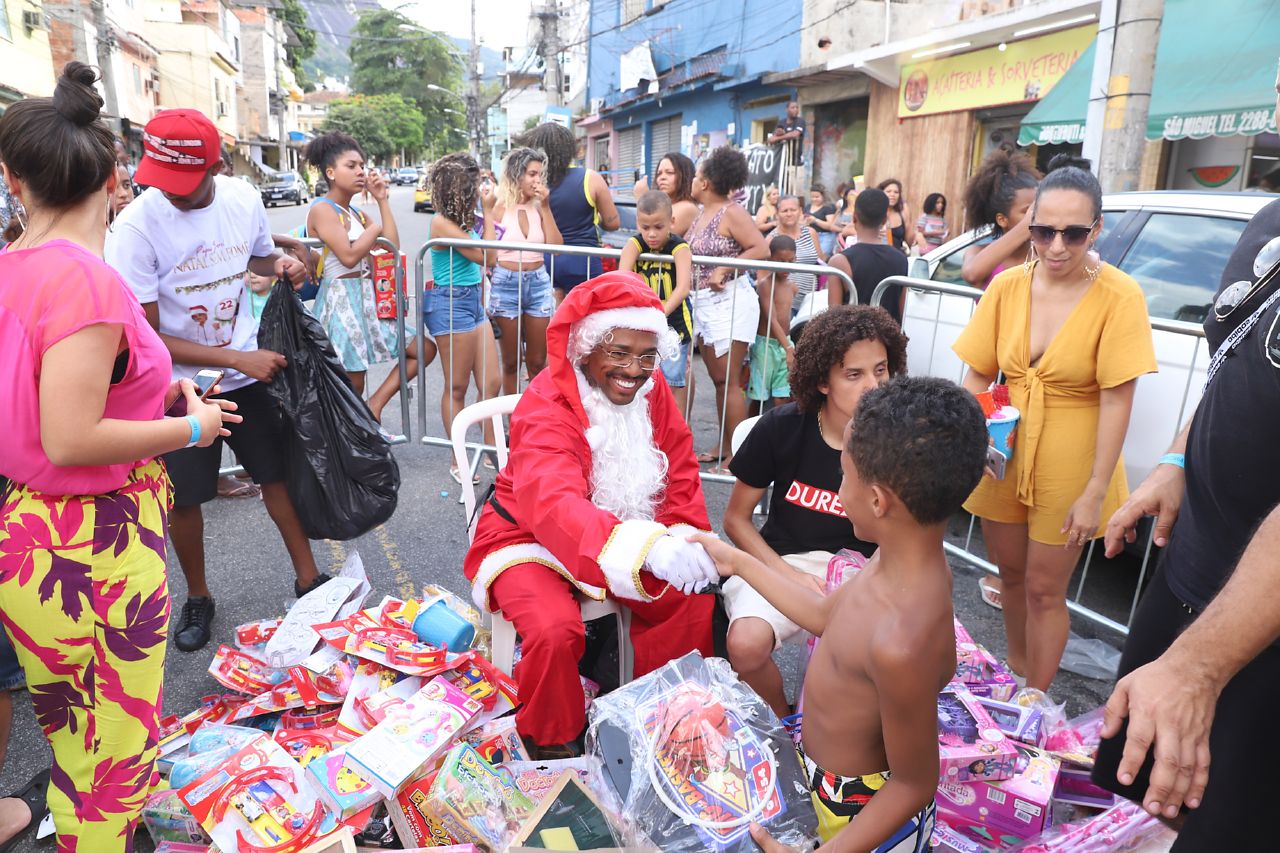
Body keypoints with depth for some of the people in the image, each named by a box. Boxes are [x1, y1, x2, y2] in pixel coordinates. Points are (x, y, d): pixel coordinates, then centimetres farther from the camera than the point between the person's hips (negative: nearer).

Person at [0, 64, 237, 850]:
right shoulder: (86, 280, -21)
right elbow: (72, 439, -25)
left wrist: (152, 388, 12)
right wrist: (191, 427, -13)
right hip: (95, 548, -8)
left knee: (78, 738, 26)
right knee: (113, 750, 10)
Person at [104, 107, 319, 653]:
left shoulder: (243, 199, -8)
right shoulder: (135, 228, -20)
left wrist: (283, 265, -8)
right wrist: (237, 359, -23)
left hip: (248, 365, 3)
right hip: (179, 383, -3)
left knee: (279, 473, 9)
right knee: (183, 499, 8)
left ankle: (307, 578, 26)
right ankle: (197, 598, 32)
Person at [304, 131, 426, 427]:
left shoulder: (357, 213, 15)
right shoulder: (322, 209, -10)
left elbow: (392, 248, 3)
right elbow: (348, 256, -22)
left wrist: (383, 201, 5)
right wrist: (375, 228, -6)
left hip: (370, 298, 9)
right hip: (341, 301, -9)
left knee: (424, 349, 8)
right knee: (352, 387, -3)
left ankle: (375, 405, 12)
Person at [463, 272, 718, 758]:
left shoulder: (652, 392, -6)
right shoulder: (546, 405, -26)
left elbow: (681, 477, 0)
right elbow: (555, 504, -43)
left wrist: (683, 542, -21)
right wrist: (649, 547, -60)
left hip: (632, 543, 6)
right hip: (532, 540, -5)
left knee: (696, 601, -10)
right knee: (555, 630, -29)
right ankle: (549, 744, 1)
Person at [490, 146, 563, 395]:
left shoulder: (539, 207, 5)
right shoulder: (499, 208, -5)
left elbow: (556, 247, -5)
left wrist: (545, 207, -8)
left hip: (538, 283, 3)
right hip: (506, 283, -3)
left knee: (537, 362, 8)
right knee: (511, 362, 9)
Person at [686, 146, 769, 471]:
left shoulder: (732, 212, -9)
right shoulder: (701, 215, 15)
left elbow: (761, 250, -18)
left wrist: (723, 271, -20)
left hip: (730, 301, -8)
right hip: (704, 302, 9)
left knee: (727, 380, -7)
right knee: (718, 379, 12)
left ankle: (737, 454, 0)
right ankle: (723, 446, 20)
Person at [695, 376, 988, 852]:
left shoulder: (901, 643, -39)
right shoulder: (906, 559, -13)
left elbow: (914, 785, -24)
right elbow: (825, 615, 4)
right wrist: (737, 562, 10)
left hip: (866, 812, -7)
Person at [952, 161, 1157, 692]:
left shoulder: (1119, 296, -17)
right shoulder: (1008, 286, -5)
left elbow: (1117, 399, -16)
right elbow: (978, 375, 0)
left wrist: (1095, 493, -17)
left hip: (1068, 468, -4)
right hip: (1003, 455, 4)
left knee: (1044, 588, 8)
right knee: (1011, 573, 21)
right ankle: (1017, 668, 46)